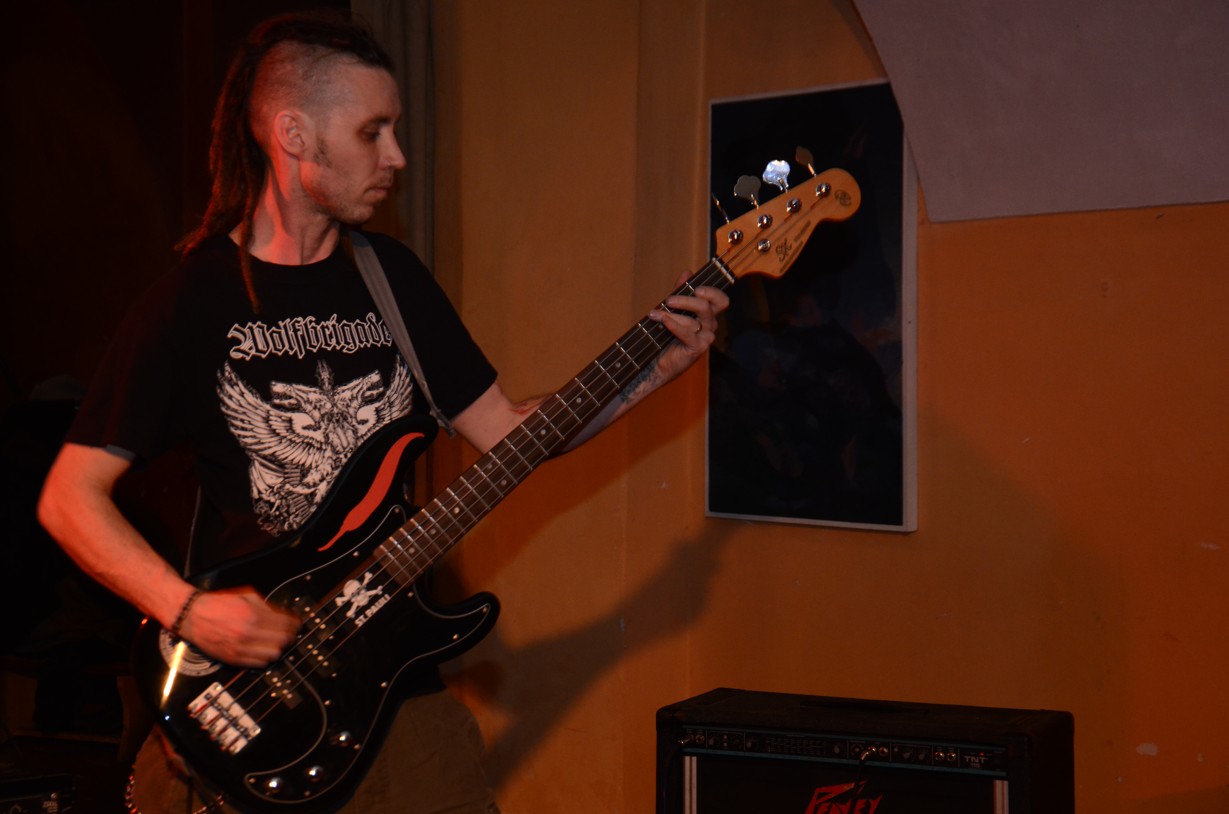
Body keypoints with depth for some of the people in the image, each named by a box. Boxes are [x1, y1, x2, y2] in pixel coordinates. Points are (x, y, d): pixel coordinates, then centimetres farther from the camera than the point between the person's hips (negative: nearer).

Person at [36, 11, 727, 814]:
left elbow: (506, 428, 8)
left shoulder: (391, 275, 6)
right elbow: (70, 494, -6)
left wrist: (664, 363, -1)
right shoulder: (193, 301, -8)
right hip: (240, 697, -4)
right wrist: (187, 610, -19)